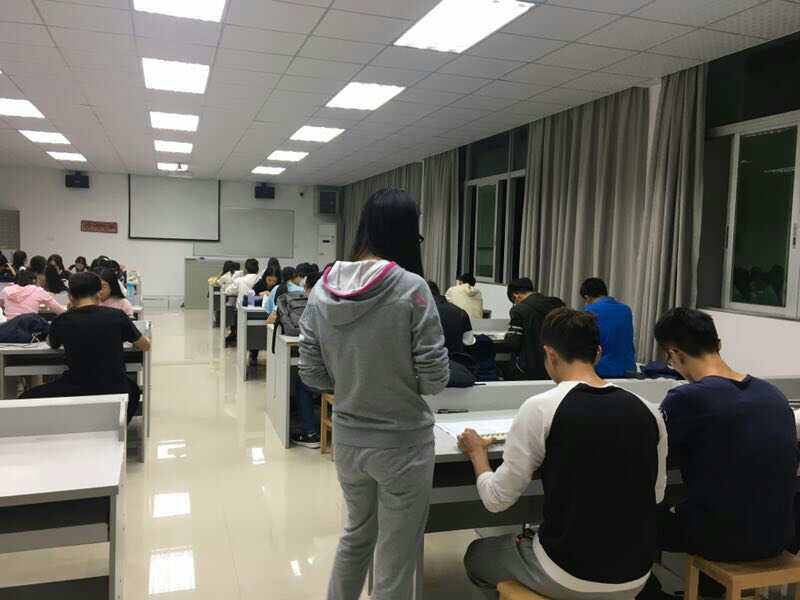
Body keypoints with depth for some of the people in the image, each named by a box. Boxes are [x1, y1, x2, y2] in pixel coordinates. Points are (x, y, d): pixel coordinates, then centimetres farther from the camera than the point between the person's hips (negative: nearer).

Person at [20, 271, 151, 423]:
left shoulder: (62, 321, -6)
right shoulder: (116, 316, -7)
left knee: (27, 399, 20)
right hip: (115, 391, 1)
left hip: (79, 391, -1)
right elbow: (145, 346, 8)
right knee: (132, 389, 36)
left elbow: (52, 344, 18)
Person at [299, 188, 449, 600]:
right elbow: (435, 380, -15)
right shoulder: (411, 288, -17)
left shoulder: (323, 289, -4)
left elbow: (312, 375, 0)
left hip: (347, 438, 5)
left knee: (356, 532, 29)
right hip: (403, 442, -5)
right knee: (394, 561, 13)